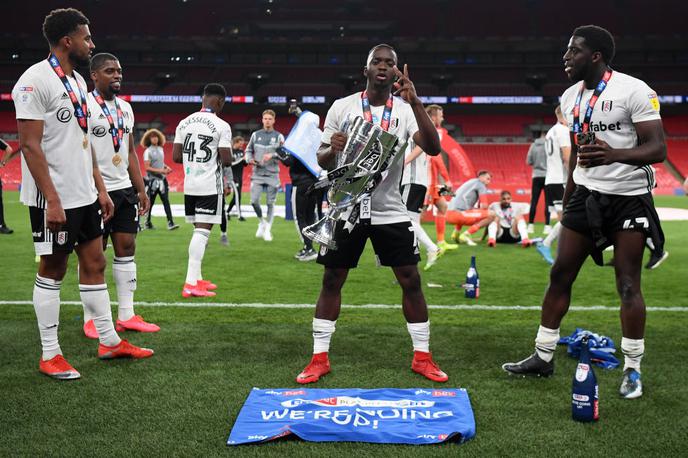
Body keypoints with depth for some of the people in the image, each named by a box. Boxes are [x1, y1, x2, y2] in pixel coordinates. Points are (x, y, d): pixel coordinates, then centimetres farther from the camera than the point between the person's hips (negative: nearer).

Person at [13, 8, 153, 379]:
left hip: (84, 195, 8)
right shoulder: (35, 80, -14)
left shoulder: (77, 81, 13)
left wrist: (100, 189, 15)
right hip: (54, 199, -8)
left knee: (94, 264, 12)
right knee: (52, 271, 1)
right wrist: (52, 201, -22)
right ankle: (50, 356, 13)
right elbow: (30, 145, -18)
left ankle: (109, 341, 22)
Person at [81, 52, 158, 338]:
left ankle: (126, 315, 14)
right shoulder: (85, 105, -8)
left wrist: (141, 190, 14)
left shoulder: (125, 108, 14)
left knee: (126, 248, 7)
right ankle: (91, 319, 10)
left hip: (124, 189, 7)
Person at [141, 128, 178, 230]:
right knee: (150, 203, 5)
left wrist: (166, 167, 2)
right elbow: (147, 168, -14)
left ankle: (170, 223, -8)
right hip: (152, 180, -5)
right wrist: (161, 171, -20)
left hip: (162, 179, 5)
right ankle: (147, 223, 19)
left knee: (166, 201, -4)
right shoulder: (148, 152, -9)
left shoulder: (161, 149, 11)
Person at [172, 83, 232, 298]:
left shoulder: (184, 123, 7)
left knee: (199, 230, 16)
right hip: (210, 186, -6)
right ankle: (190, 284, -11)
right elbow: (226, 160, -13)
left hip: (189, 185, 6)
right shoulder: (221, 126, -10)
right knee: (202, 232, -7)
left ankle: (197, 278, 22)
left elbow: (175, 157, 6)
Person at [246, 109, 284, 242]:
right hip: (257, 174, 1)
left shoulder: (279, 136, 3)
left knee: (270, 203, 2)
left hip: (272, 174, -1)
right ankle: (261, 222, 19)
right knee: (254, 201, -8)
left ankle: (268, 229, 16)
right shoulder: (256, 135, 9)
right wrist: (250, 159, -5)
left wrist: (272, 155, -19)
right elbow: (248, 150, 15)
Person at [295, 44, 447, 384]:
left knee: (411, 281, 0)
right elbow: (321, 162, 3)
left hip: (391, 212, 0)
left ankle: (422, 357, 15)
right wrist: (332, 150, -21)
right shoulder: (341, 107, 0)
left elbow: (433, 148, -17)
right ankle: (319, 358, 14)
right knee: (331, 281, 2)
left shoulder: (406, 110, 0)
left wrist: (415, 103, -27)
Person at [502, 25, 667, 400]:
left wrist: (613, 154, -37)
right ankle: (543, 356, 16)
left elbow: (658, 149, -19)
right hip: (586, 195, 6)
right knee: (560, 275, 5)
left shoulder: (634, 90, -15)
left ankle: (632, 369, 13)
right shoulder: (570, 97, 7)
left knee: (628, 285, -1)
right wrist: (567, 200, 19)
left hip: (628, 197, -6)